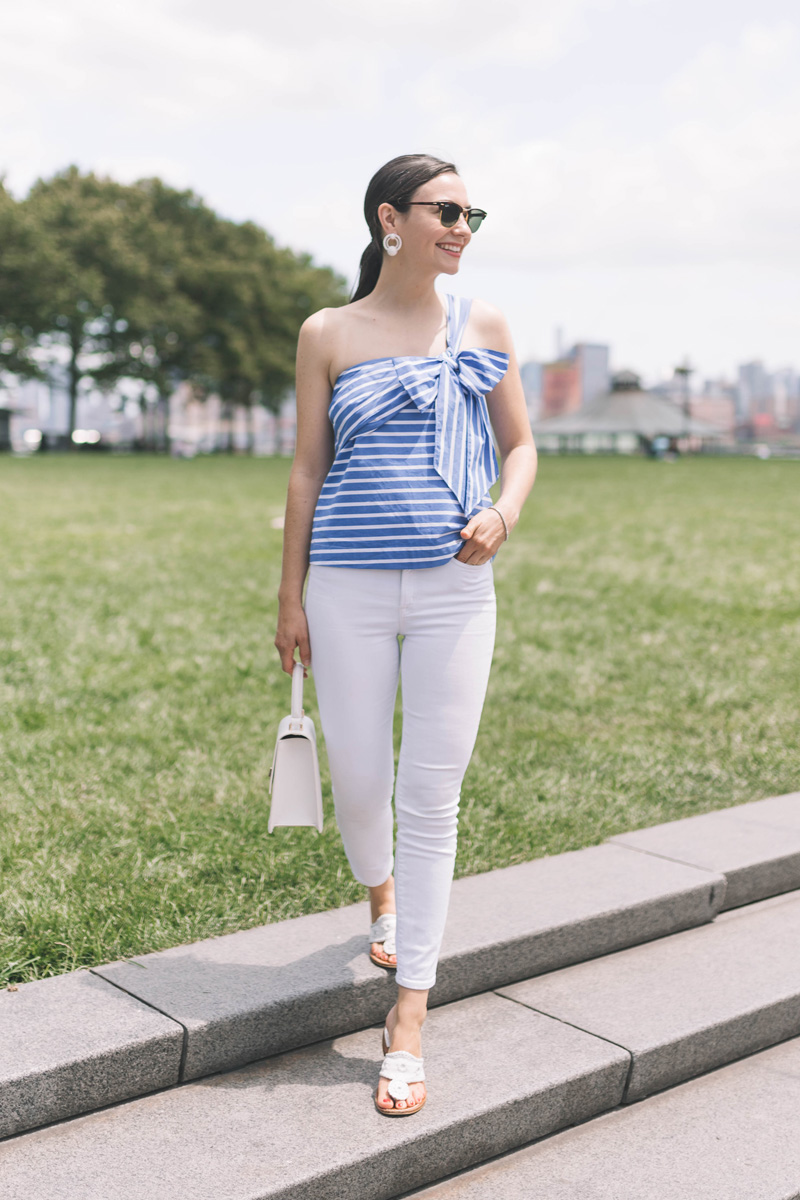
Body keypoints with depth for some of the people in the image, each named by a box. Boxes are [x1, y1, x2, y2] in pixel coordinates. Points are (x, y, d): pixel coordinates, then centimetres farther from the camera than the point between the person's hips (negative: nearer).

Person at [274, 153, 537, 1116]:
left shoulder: (481, 327, 7)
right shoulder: (328, 335, 4)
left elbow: (521, 444, 13)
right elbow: (308, 469, 5)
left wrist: (505, 510, -9)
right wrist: (291, 597, 3)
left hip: (454, 589, 1)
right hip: (350, 588, 0)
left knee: (431, 796, 0)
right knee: (357, 779, 4)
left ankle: (408, 1017, 12)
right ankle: (380, 894, 41)